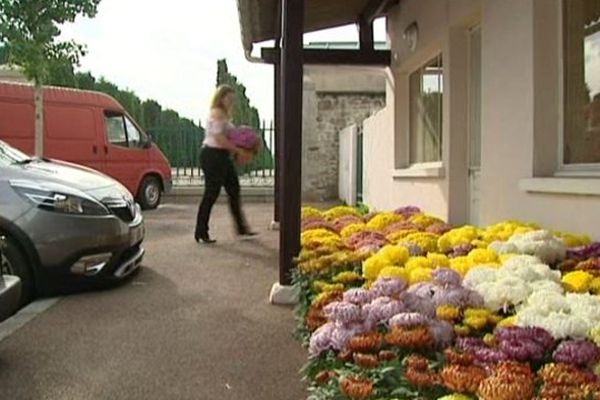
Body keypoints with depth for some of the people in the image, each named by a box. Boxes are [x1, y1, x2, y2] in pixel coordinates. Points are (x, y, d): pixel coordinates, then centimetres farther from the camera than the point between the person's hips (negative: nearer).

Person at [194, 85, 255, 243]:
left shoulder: (224, 114, 19)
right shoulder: (217, 113, -11)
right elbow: (219, 137, -20)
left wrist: (237, 152, 4)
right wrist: (238, 150, -19)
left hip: (222, 156, 10)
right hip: (213, 155, -10)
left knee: (234, 190, 12)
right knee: (211, 193, -6)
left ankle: (241, 228, 21)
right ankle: (201, 232, 3)